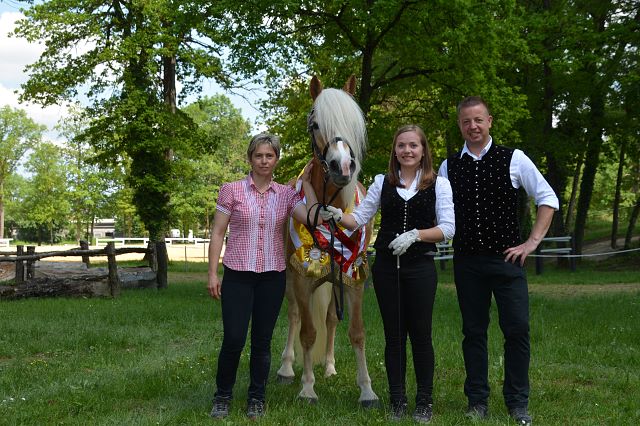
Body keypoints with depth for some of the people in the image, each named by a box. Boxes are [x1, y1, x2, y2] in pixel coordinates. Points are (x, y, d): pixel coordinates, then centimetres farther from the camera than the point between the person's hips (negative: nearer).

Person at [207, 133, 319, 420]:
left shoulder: (286, 194, 4)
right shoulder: (232, 190, -2)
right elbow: (217, 233, -1)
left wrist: (306, 182, -6)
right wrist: (212, 273, -6)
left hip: (272, 276, 2)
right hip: (237, 275, -2)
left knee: (262, 341, 9)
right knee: (233, 339, -4)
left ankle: (256, 399, 24)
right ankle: (222, 396, 18)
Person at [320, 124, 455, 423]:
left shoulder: (439, 184, 1)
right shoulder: (383, 182, 8)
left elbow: (447, 228, -6)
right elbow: (359, 218, 4)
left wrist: (415, 235, -18)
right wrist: (338, 216, -15)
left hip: (420, 267, -2)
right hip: (386, 267, 2)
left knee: (420, 334, 2)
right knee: (393, 335, 8)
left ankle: (424, 401, 15)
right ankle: (397, 401, 17)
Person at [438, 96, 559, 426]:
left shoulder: (513, 160, -1)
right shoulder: (448, 167, 6)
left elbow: (548, 199, 3)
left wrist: (532, 242, -1)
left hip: (506, 259, -2)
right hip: (466, 261, 2)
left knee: (518, 330, -3)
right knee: (473, 332, 8)